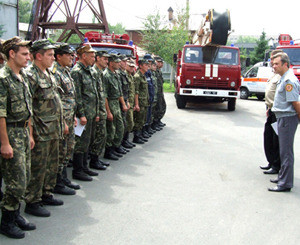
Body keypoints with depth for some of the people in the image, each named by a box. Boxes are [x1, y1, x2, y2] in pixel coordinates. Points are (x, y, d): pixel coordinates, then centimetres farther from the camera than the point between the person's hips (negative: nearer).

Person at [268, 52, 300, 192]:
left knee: (286, 151, -5)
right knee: (284, 150, 19)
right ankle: (283, 177, 31)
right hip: (282, 117, 11)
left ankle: (285, 183, 1)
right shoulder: (284, 79, 13)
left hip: (287, 118, -11)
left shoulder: (289, 81, -19)